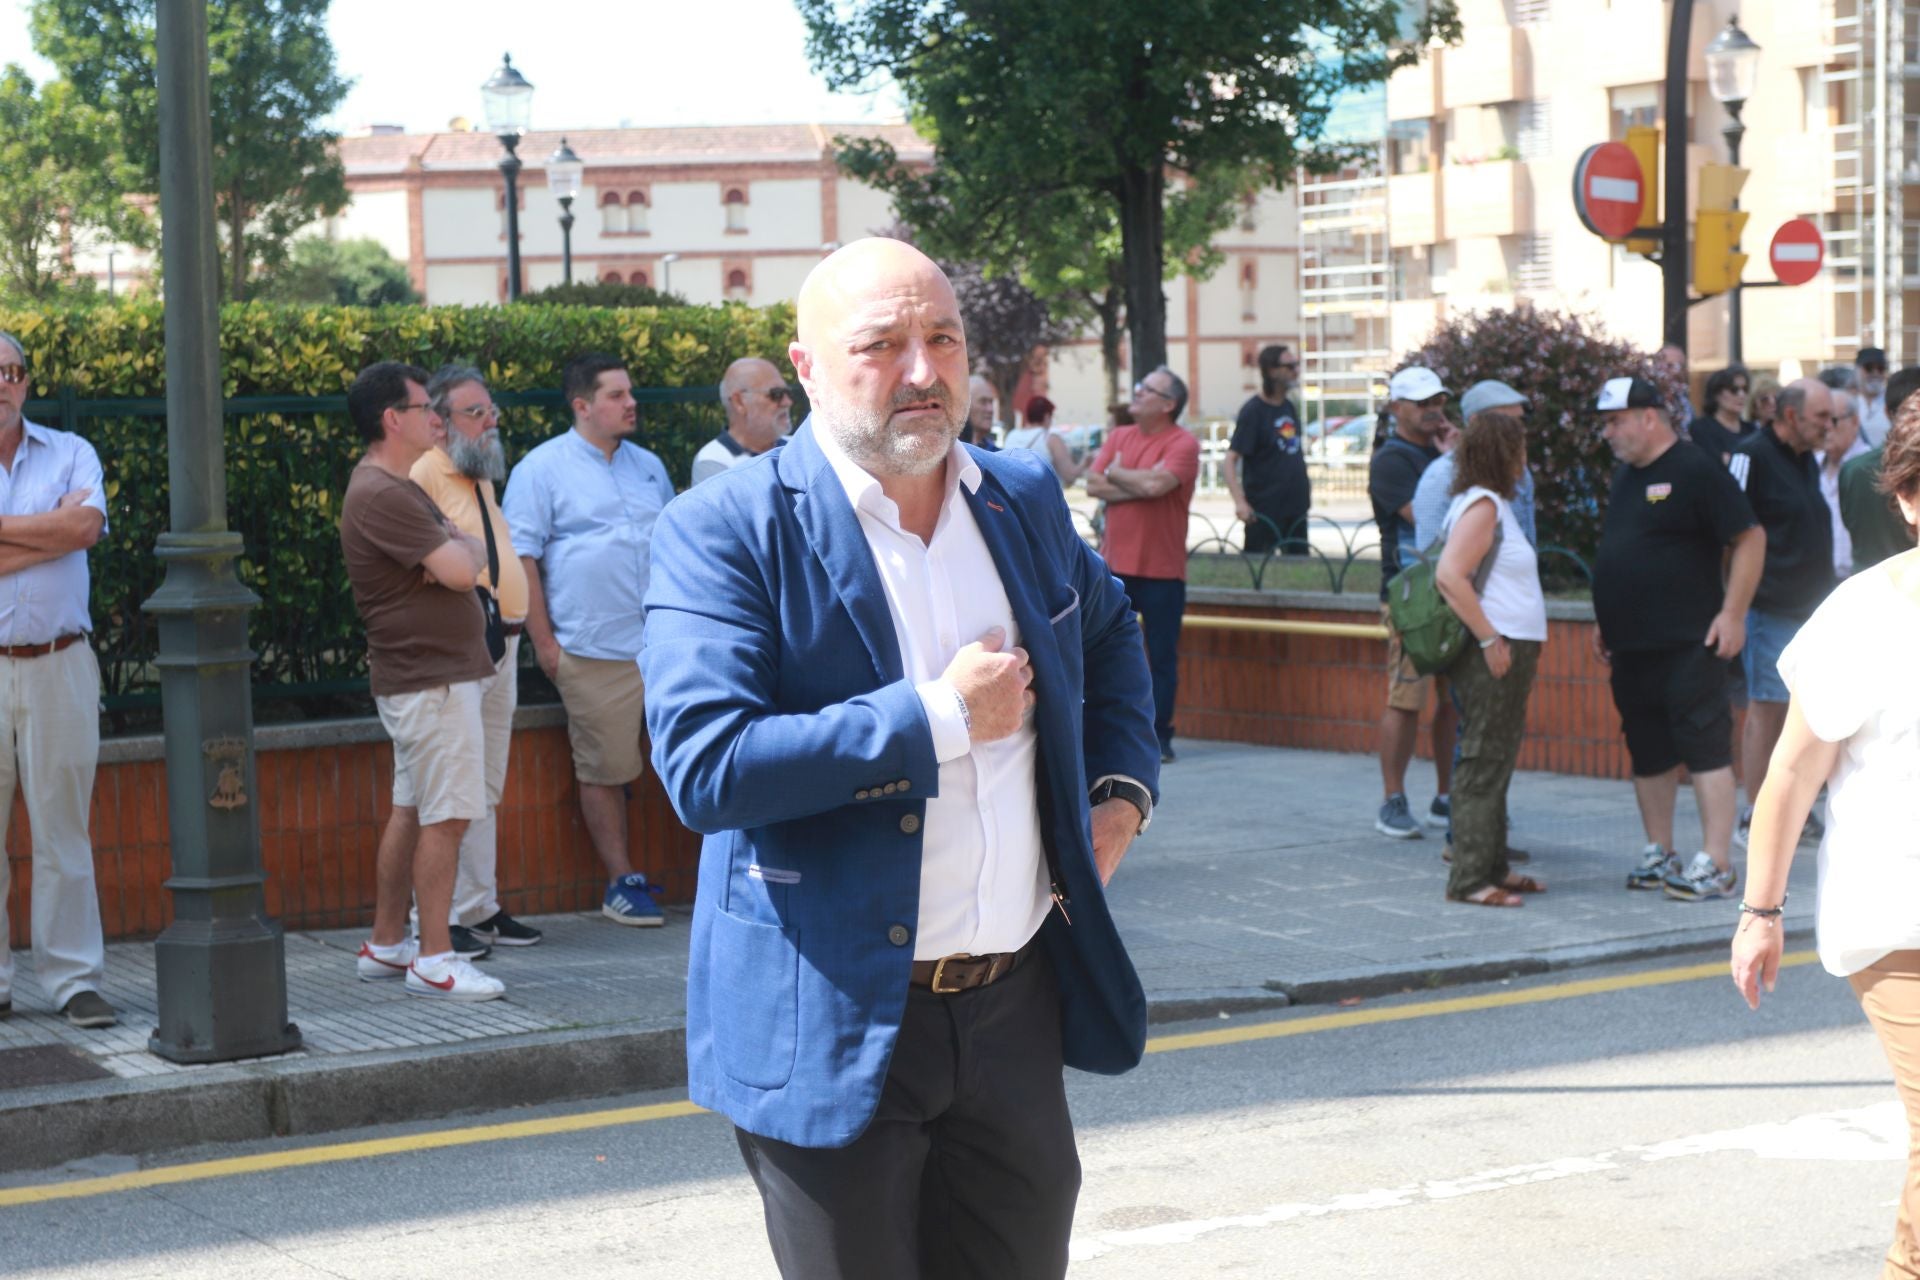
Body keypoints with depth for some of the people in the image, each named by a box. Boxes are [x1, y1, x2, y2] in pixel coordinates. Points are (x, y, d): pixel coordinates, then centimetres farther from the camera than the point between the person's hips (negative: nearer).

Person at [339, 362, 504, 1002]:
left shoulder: (397, 488, 18)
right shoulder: (382, 495, -18)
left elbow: (470, 554, 17)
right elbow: (461, 570, -22)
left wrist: (455, 548, -4)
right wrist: (467, 547, -2)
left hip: (422, 677, 11)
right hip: (432, 679, -11)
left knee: (412, 811, 14)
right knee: (446, 817, -8)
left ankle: (384, 944, 20)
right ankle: (433, 959, -5)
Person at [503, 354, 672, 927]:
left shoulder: (649, 466, 15)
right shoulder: (542, 469, -3)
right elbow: (520, 558, -5)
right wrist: (543, 642, -9)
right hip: (593, 651, -5)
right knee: (604, 770, 1)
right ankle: (622, 884, 9)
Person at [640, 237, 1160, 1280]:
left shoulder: (1024, 501, 7)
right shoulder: (725, 531, -12)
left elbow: (1109, 634, 29)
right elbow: (703, 767, -24)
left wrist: (1122, 783, 12)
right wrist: (942, 717, -21)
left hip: (1017, 1006, 5)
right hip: (835, 1027, -5)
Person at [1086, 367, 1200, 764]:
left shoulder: (1183, 444, -8)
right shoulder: (1118, 437, 11)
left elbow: (1156, 484, -24)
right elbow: (1093, 485, -1)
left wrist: (1117, 473, -5)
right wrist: (1141, 486, -12)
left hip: (1161, 571, -5)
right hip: (1115, 566, 5)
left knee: (1162, 658, 2)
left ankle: (1159, 738, 8)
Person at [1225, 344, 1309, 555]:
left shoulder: (1289, 407, 10)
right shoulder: (1253, 411, -12)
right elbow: (1231, 458, -18)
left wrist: (1305, 482, 16)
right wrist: (1240, 501, -29)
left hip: (1296, 506, 8)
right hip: (1264, 511, -8)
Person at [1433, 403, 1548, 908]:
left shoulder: (1492, 504, 17)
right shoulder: (1482, 506, -14)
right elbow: (1449, 575, -25)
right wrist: (1491, 640, -23)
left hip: (1509, 650, 10)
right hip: (1493, 653, -10)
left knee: (1496, 763, 14)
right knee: (1484, 764, -7)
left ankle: (1492, 868, 21)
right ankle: (1469, 879, -4)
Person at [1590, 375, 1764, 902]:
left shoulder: (1697, 471, -9)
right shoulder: (1625, 478, 17)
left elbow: (1750, 538, -11)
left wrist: (1733, 612, -15)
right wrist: (1605, 621, 21)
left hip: (1688, 643, -8)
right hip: (1631, 648, 8)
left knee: (1705, 749, -8)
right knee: (1648, 754, 12)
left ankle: (1715, 863, -8)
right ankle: (1659, 853, 20)